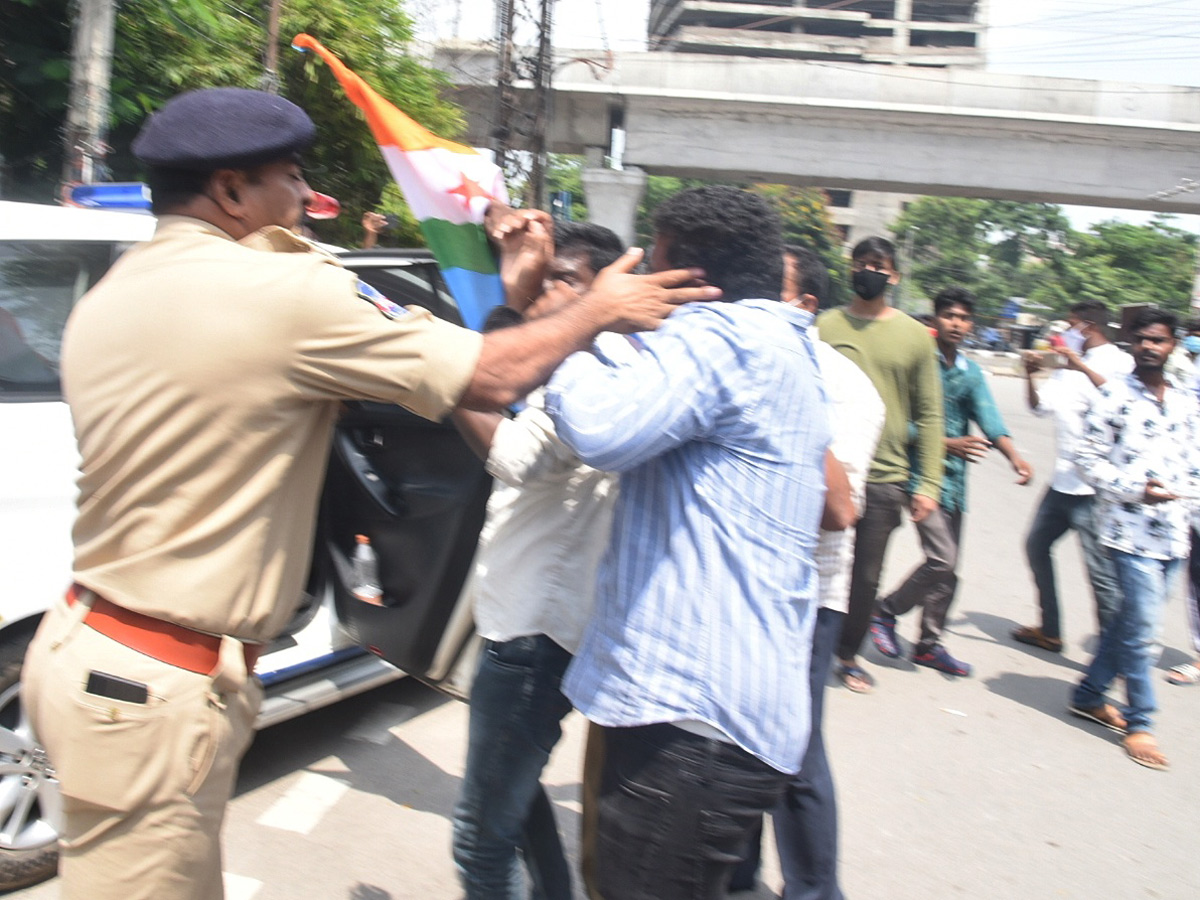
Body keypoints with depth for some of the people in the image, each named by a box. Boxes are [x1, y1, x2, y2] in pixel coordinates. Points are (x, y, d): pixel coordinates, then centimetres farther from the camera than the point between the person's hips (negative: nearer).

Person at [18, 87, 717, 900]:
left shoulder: (106, 300, 10)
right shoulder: (280, 290, -18)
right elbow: (496, 378, -16)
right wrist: (599, 310, 2)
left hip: (82, 644, 9)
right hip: (160, 690, -9)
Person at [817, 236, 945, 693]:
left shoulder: (915, 335, 4)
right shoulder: (826, 325, 2)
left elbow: (928, 415, 5)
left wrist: (928, 482, 0)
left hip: (884, 477, 1)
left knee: (866, 575, 9)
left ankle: (848, 655, 28)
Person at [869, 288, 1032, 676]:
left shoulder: (971, 372, 11)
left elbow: (989, 419, -4)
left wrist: (1014, 455, -21)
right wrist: (948, 444, -21)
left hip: (955, 479, 6)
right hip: (922, 472, -6)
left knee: (947, 567, 10)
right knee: (942, 561, -14)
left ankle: (930, 644, 24)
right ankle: (886, 610, 7)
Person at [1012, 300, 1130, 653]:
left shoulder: (1119, 362, -8)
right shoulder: (1069, 366, 16)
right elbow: (1041, 405, 16)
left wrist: (1083, 366, -27)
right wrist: (1030, 375, 0)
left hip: (1094, 488, -10)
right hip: (1062, 482, 10)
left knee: (1100, 572, -7)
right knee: (1037, 546, 19)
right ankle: (1050, 630, 33)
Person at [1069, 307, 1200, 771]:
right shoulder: (1114, 396, -6)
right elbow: (1087, 457, -6)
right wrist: (1135, 489, -16)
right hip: (1129, 529, -6)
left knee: (1131, 620, 14)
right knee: (1141, 627, -4)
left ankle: (1089, 695, 29)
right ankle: (1139, 722, 10)